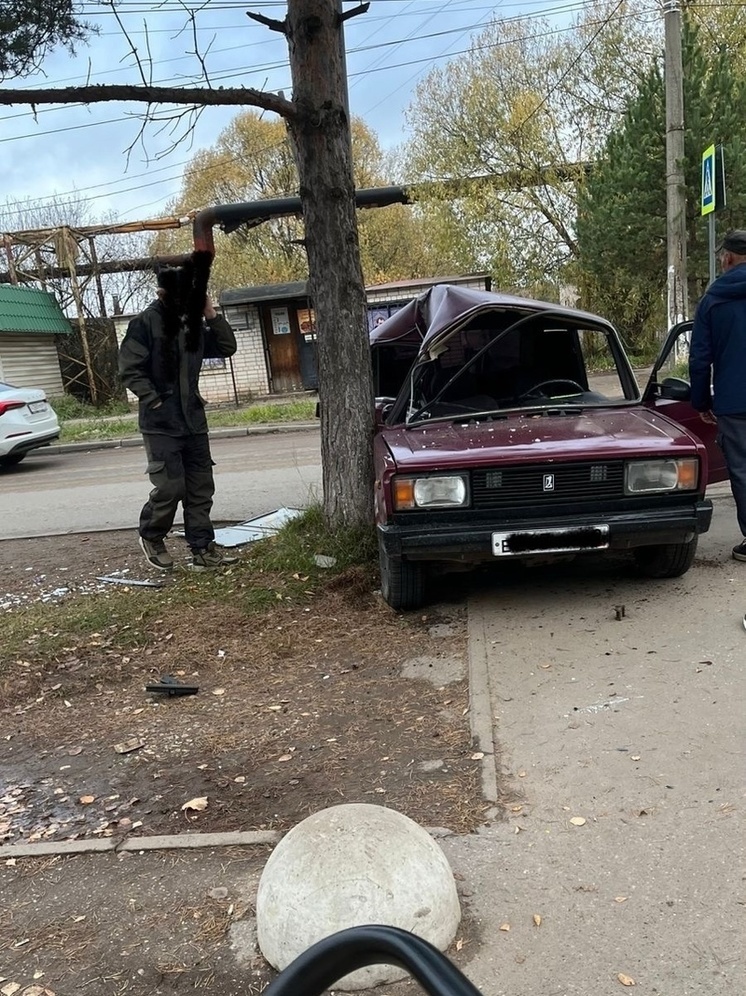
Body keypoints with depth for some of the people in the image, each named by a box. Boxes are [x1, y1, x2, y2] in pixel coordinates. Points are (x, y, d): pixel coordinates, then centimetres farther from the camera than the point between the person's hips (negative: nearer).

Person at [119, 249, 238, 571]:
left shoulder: (192, 323, 9)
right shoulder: (145, 322, -10)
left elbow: (227, 347, 8)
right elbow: (129, 369, -12)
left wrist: (210, 313, -1)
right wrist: (154, 400, -16)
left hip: (193, 421, 7)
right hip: (160, 423, -6)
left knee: (201, 487, 7)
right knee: (170, 487, -8)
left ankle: (203, 550, 14)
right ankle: (151, 537, 18)